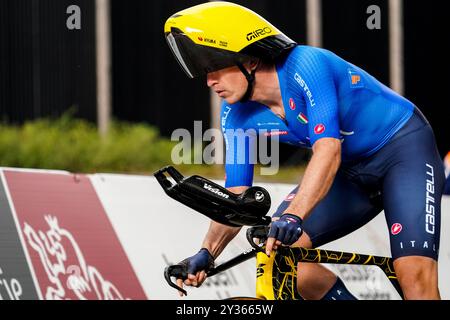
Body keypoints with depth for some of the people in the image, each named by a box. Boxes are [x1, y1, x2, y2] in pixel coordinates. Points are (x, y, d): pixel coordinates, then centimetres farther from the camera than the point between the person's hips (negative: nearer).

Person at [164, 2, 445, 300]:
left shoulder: (306, 66, -29)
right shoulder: (238, 116, -8)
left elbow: (328, 149, -40)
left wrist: (293, 215, -53)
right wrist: (207, 253, -23)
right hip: (352, 170, 7)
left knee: (414, 274, -24)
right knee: (277, 249, -11)